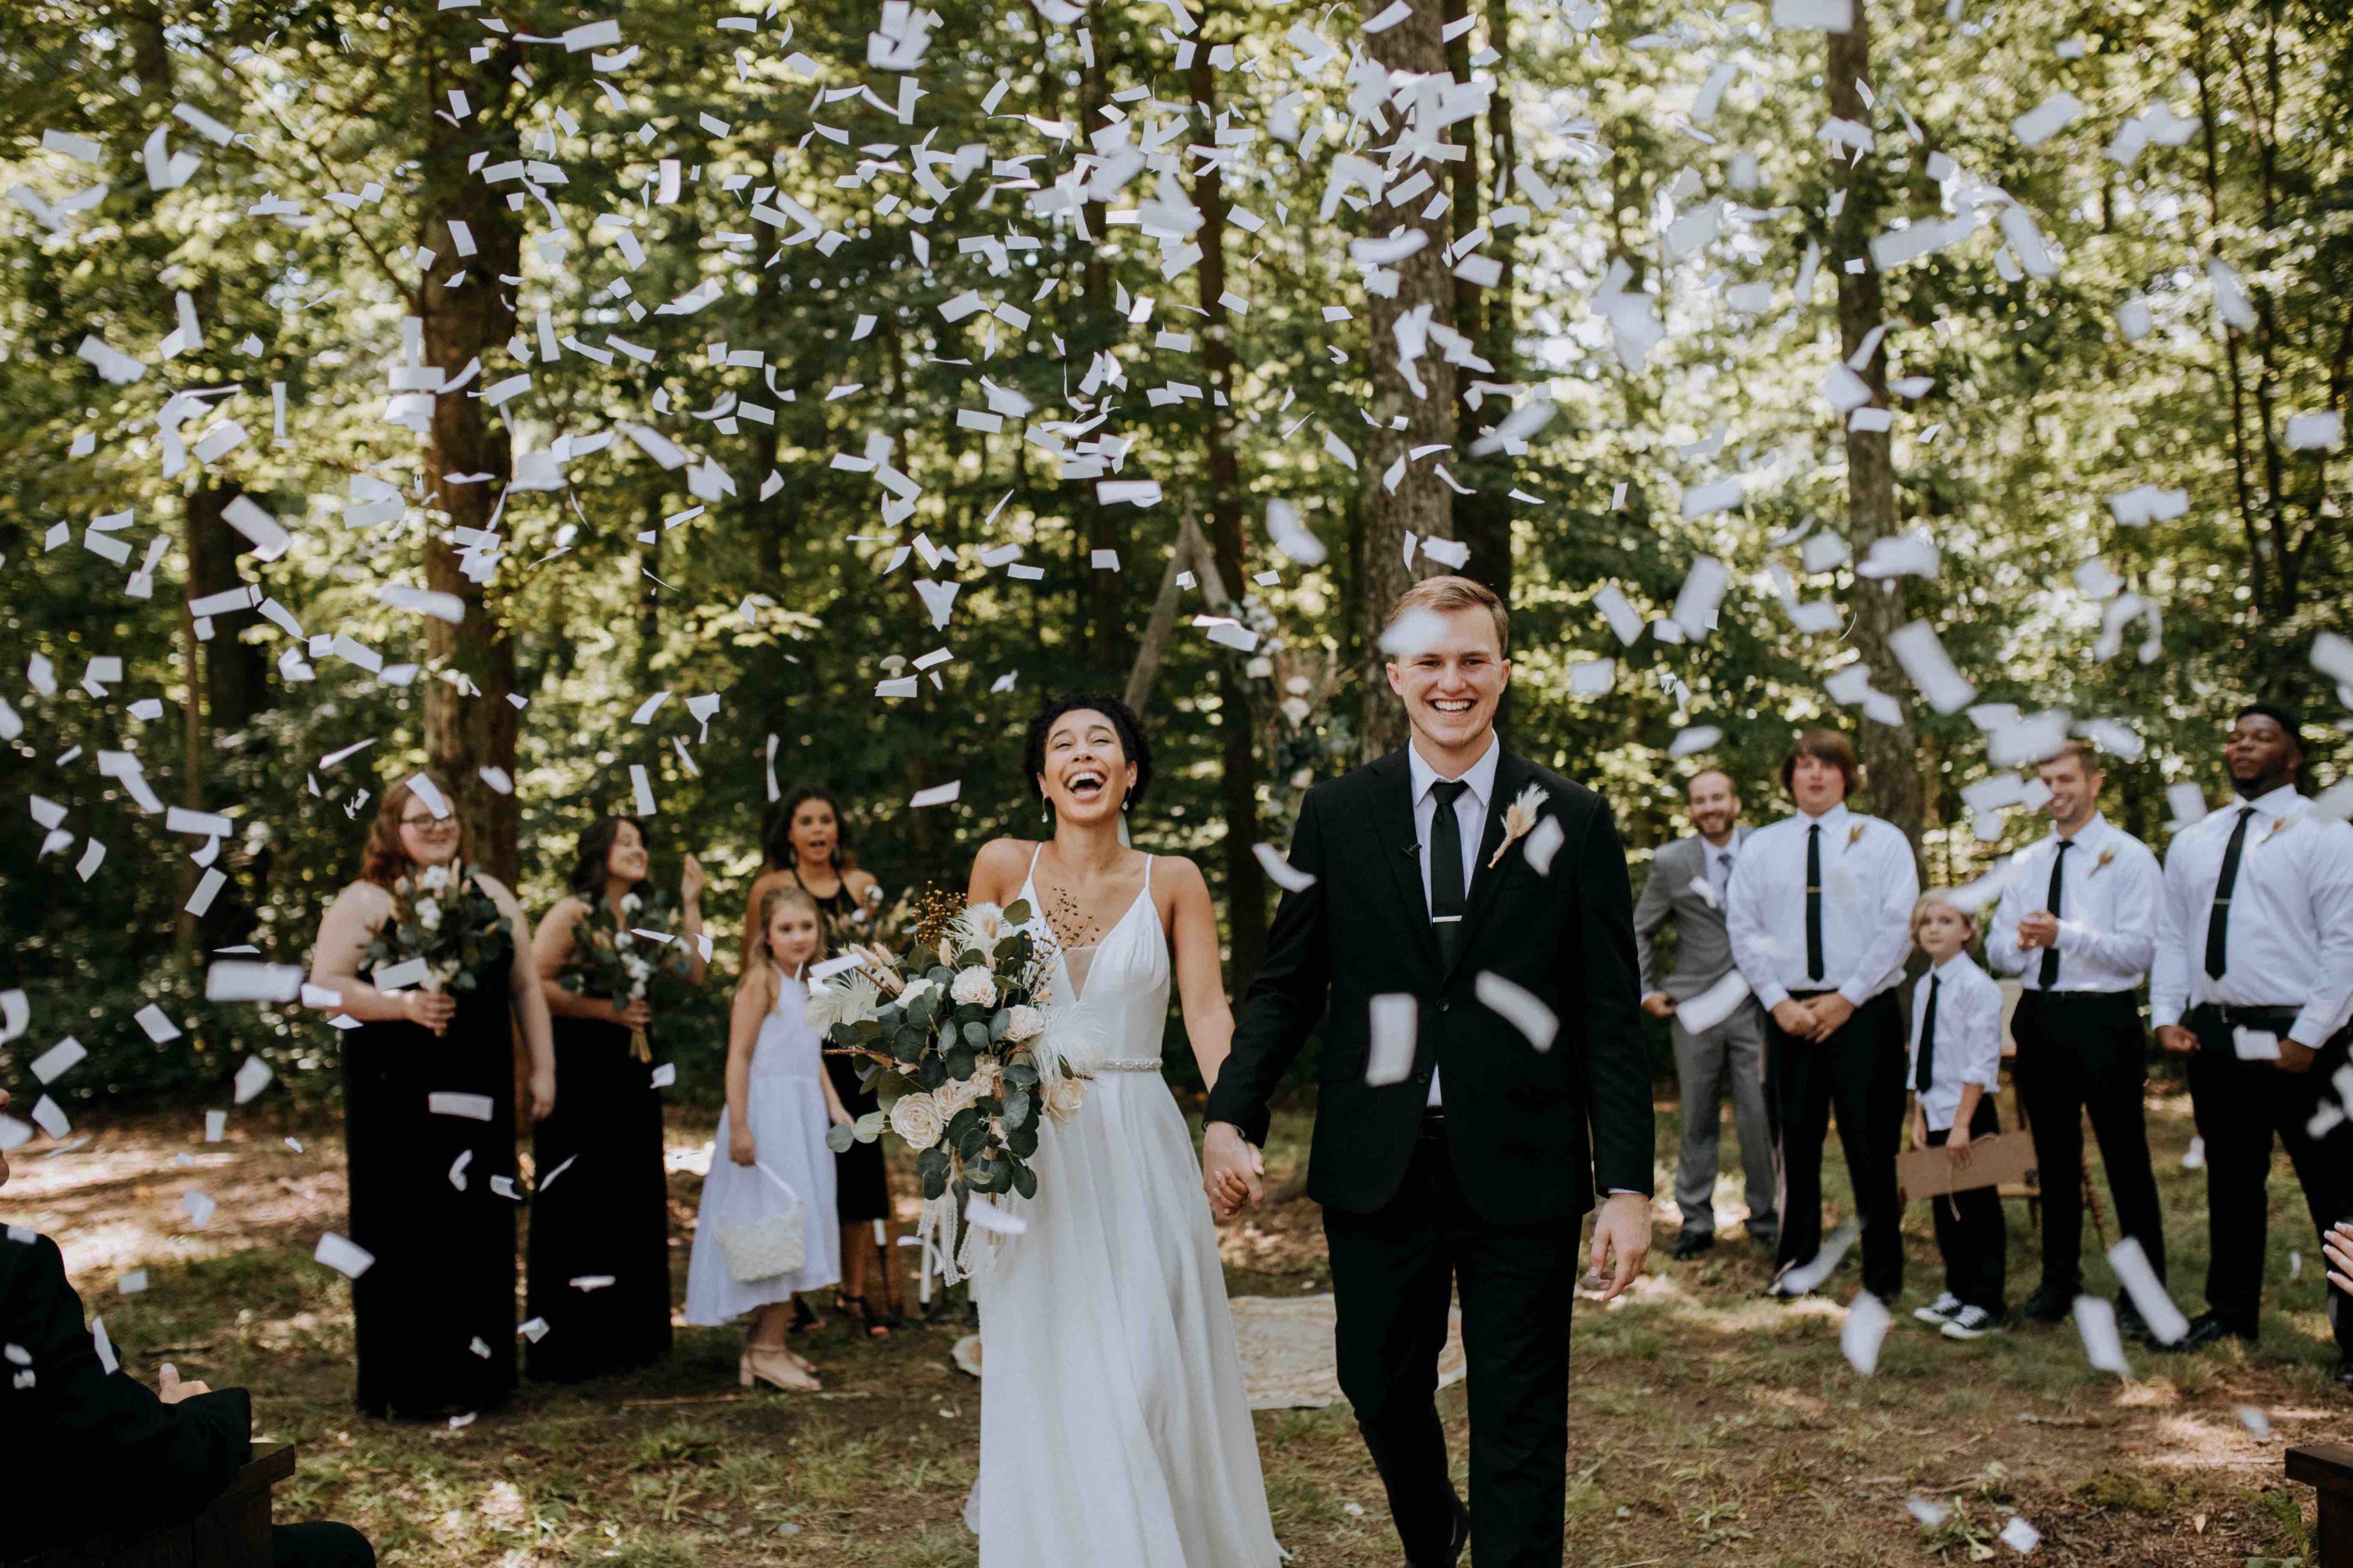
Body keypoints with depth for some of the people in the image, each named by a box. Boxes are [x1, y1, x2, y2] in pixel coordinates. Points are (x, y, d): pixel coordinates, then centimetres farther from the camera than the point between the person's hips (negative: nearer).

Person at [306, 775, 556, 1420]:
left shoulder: (492, 896, 13)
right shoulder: (364, 901, -1)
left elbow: (526, 987, 14)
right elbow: (327, 986, -8)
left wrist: (543, 1068, 9)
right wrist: (403, 1005, -21)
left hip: (479, 1089, 4)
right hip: (397, 1093, -4)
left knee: (480, 1227, 6)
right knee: (406, 1230, -1)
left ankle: (477, 1371, 18)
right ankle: (408, 1383, 9)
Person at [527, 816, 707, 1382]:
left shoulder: (643, 920, 14)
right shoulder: (572, 913, -7)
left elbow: (693, 974, 8)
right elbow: (536, 985, -15)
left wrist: (690, 904, 8)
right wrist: (605, 1009, -16)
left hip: (634, 1077, 7)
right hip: (579, 1073, -7)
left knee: (634, 1202, 9)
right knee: (577, 1207, -4)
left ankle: (627, 1336, 17)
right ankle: (566, 1349, 3)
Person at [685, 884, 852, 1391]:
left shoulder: (805, 983, 13)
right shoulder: (762, 980, -12)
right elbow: (739, 1054, -17)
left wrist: (833, 1104, 10)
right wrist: (738, 1127, -22)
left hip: (803, 1116, 9)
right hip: (768, 1117, -9)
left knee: (799, 1230, 11)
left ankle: (765, 1342, 21)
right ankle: (768, 1349, 3)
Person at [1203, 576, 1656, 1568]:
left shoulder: (1572, 821, 0)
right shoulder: (1335, 815, 3)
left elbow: (1611, 1016, -1)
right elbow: (1286, 985, 4)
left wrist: (1628, 1186, -7)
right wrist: (1230, 1115, -10)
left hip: (1520, 1170, -2)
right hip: (1377, 1166, 2)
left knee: (1521, 1427, 4)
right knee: (1381, 1393, 17)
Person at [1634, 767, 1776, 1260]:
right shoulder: (1670, 862, 3)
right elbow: (1638, 930, 13)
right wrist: (1645, 991, 6)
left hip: (1754, 1004, 0)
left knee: (1759, 1117, -3)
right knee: (1698, 1120, 6)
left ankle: (1765, 1219, 12)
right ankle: (1696, 1221, 15)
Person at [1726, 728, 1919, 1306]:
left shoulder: (1882, 840, 2)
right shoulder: (1760, 847, 9)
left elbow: (1899, 927, -5)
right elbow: (1743, 929, 5)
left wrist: (1846, 998, -11)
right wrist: (1779, 1001, -6)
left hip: (1864, 1011, -2)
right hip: (1788, 1012, 2)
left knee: (1872, 1147, 2)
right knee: (1796, 1144, 9)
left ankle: (1882, 1276, 12)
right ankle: (1795, 1265, 20)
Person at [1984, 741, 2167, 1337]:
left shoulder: (2130, 858, -3)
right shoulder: (2026, 865, 14)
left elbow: (2140, 951, -13)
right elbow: (1997, 951, 13)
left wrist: (2065, 934, -25)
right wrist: (2019, 942, -11)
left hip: (2103, 1020, -6)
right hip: (2039, 1019, 6)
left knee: (2127, 1162, -1)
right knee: (2055, 1159, 13)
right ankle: (2059, 1282, 24)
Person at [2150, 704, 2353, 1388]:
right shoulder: (2191, 843, 14)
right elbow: (2171, 937, 15)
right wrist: (2167, 1015, 3)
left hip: (2297, 1041, -5)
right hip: (2213, 1038, 6)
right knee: (2230, 1183, 16)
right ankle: (2231, 1312, 28)